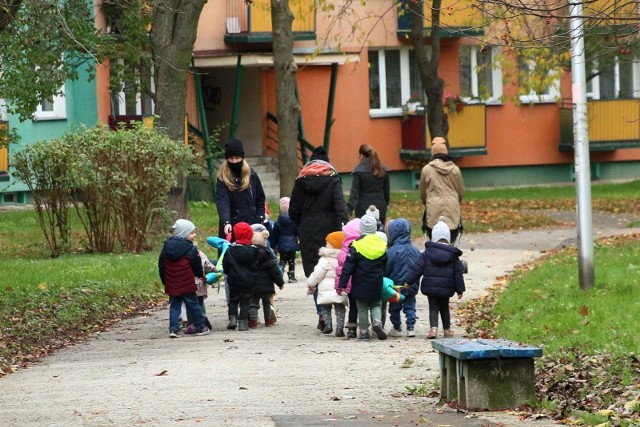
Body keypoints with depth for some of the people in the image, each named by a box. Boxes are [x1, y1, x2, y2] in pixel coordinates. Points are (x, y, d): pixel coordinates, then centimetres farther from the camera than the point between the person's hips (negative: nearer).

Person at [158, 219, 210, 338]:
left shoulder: (166, 247, 6)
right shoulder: (191, 249, -11)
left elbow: (161, 266, 11)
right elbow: (197, 267, -3)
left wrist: (164, 281, 20)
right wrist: (201, 276, 19)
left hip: (171, 285, 4)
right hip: (187, 284, -4)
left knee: (174, 306, 9)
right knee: (193, 305, 9)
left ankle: (173, 328, -4)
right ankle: (200, 327, 18)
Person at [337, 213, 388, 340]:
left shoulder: (356, 245, -12)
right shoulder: (382, 245, -1)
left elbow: (348, 268, -12)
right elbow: (387, 267, 9)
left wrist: (342, 284, -8)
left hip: (361, 285, -2)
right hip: (377, 285, 2)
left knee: (362, 308, 10)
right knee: (376, 305, 15)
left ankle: (364, 331, 10)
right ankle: (377, 321, -11)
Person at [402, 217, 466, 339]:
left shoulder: (427, 253, -6)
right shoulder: (453, 254, -1)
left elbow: (417, 268, -7)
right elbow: (458, 273, 1)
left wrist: (407, 281, -1)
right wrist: (460, 289, 8)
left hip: (430, 286, -1)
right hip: (446, 287, 1)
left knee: (433, 308, 4)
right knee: (444, 308, 18)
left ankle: (433, 328, -15)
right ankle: (447, 330, 24)